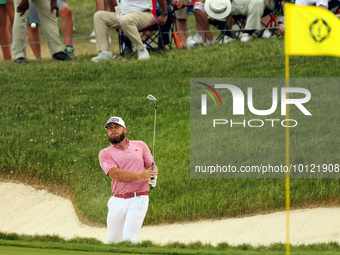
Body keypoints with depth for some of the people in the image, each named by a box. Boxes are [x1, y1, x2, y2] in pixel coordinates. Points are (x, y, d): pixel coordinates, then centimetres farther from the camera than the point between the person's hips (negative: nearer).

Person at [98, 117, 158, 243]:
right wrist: (140, 175, -23)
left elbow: (153, 167, 13)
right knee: (114, 240, 6)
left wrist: (154, 173, -13)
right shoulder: (105, 153, 6)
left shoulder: (140, 146, 14)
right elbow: (116, 174, -9)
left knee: (129, 239, -16)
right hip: (117, 201, 1)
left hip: (138, 199, -1)